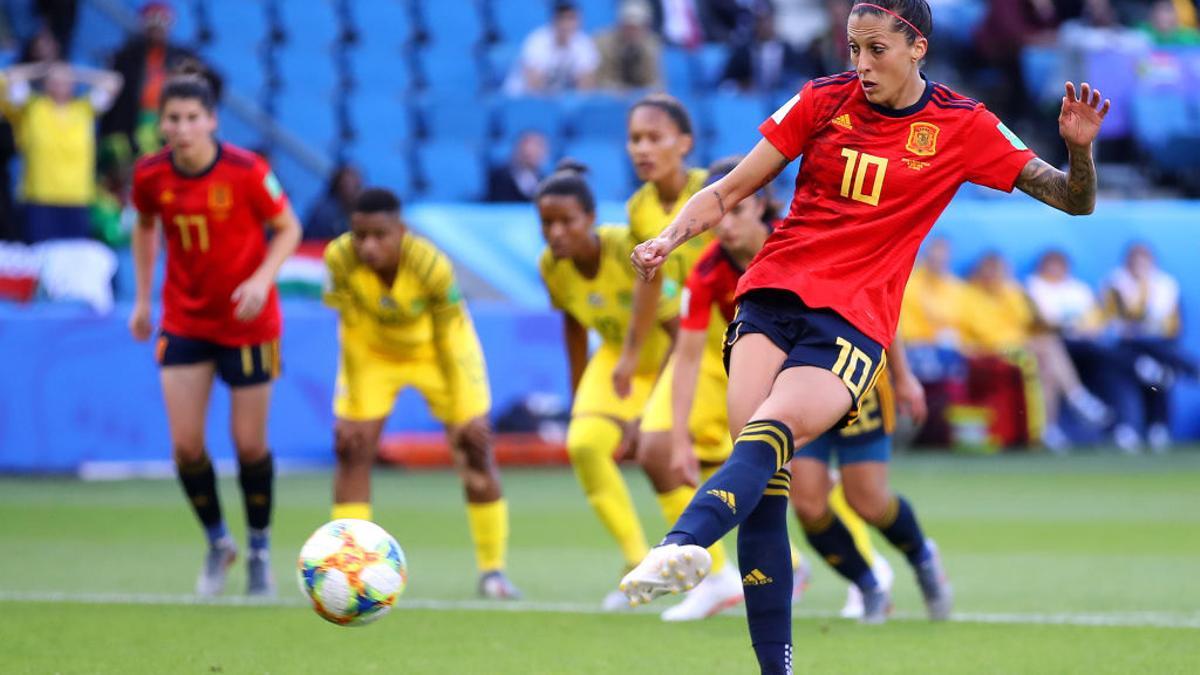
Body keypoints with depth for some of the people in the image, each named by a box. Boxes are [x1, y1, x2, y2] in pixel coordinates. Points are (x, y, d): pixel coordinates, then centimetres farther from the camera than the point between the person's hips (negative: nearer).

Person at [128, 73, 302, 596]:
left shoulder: (247, 172, -17)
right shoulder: (150, 175, -8)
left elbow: (287, 229, -6)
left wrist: (262, 279, -22)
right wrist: (143, 298, 11)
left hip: (247, 322, -2)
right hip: (184, 320, 2)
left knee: (250, 444, 2)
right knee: (186, 445, -5)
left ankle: (259, 550, 24)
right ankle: (217, 543, 20)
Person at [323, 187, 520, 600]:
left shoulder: (432, 266, -36)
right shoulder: (340, 259, -32)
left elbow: (450, 340, -25)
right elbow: (352, 333, -20)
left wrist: (465, 416, -19)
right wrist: (353, 410, -17)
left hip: (435, 350, -1)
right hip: (373, 352, 1)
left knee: (475, 450, -3)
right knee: (351, 449, -11)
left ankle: (493, 570, 10)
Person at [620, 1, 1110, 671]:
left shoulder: (963, 127, 6)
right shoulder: (824, 100, 9)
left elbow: (1073, 200, 7)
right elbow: (731, 189, 13)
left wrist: (1080, 149, -14)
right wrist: (671, 237, -4)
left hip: (855, 321, -2)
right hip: (773, 295, 2)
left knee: (773, 428, -31)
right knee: (763, 480, -17)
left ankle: (685, 546, -57)